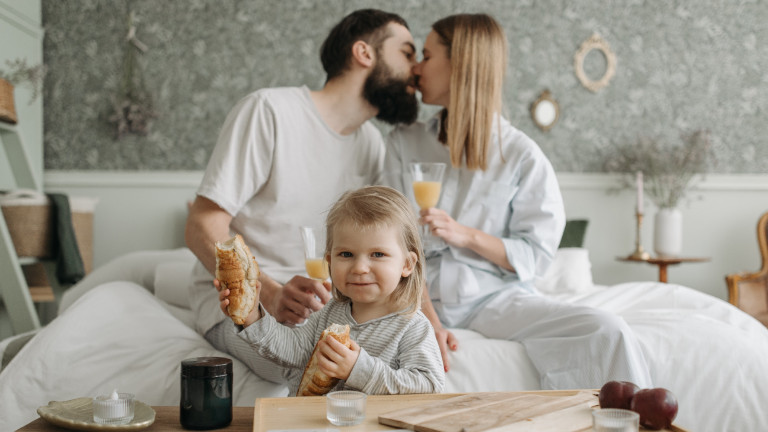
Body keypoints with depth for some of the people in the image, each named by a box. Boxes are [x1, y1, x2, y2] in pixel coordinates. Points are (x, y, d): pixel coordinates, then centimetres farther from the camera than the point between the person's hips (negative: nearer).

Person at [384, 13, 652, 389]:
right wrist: (426, 317, -15)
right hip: (424, 296, 1)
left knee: (609, 334, -23)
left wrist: (467, 235, -16)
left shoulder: (521, 155, 0)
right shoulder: (404, 143, 7)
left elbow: (536, 256, 0)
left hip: (497, 295, -1)